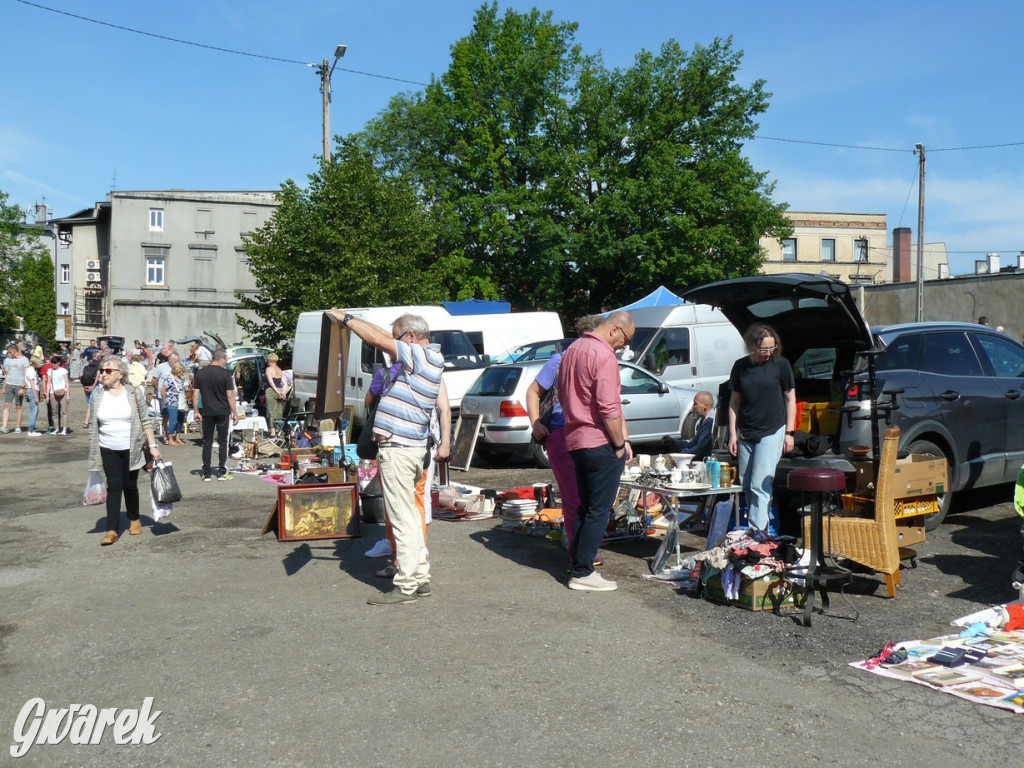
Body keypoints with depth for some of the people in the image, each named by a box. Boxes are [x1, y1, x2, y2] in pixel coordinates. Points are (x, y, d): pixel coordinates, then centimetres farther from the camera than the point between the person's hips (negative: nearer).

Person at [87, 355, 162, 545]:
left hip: (131, 449, -1)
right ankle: (112, 529, -2)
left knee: (130, 486, 9)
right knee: (114, 487, -4)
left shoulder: (134, 393, -4)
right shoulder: (98, 395, 1)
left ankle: (134, 520, 30)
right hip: (108, 450, 1)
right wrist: (93, 453, 6)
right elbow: (92, 426, 7)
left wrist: (153, 445, -7)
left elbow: (145, 420, -1)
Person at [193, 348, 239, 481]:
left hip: (207, 412, 3)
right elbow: (230, 396, -9)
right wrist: (235, 413, -3)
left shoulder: (200, 373, 3)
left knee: (207, 443, 7)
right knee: (222, 442, 6)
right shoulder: (225, 374, -8)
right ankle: (222, 473, 6)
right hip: (222, 412, -3)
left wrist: (197, 412, 9)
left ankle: (207, 474, 7)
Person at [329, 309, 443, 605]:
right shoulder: (431, 356, 13)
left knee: (403, 519, -6)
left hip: (398, 449, -10)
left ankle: (407, 586, -2)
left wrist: (346, 318, -6)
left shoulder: (421, 356, -14)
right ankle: (420, 577, 23)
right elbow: (384, 335, 18)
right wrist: (351, 321, 14)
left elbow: (379, 339, -17)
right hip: (409, 447, 10)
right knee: (409, 517, 16)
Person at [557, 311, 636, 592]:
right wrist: (620, 444, -11)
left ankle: (579, 565, 21)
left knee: (585, 507, 16)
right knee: (599, 510, -2)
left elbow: (563, 395, 20)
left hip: (575, 440, 9)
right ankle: (583, 573, 2)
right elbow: (609, 408, -21)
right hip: (600, 443, -9)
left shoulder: (573, 349, 13)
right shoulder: (604, 356, -16)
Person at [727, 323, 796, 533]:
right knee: (746, 486, 9)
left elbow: (790, 399, 2)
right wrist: (733, 433, 5)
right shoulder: (740, 366, 5)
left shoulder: (781, 364, -3)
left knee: (760, 486, -10)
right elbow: (734, 401, 9)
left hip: (771, 433, -4)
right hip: (745, 435, 4)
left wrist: (789, 432, -3)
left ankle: (757, 532, -9)